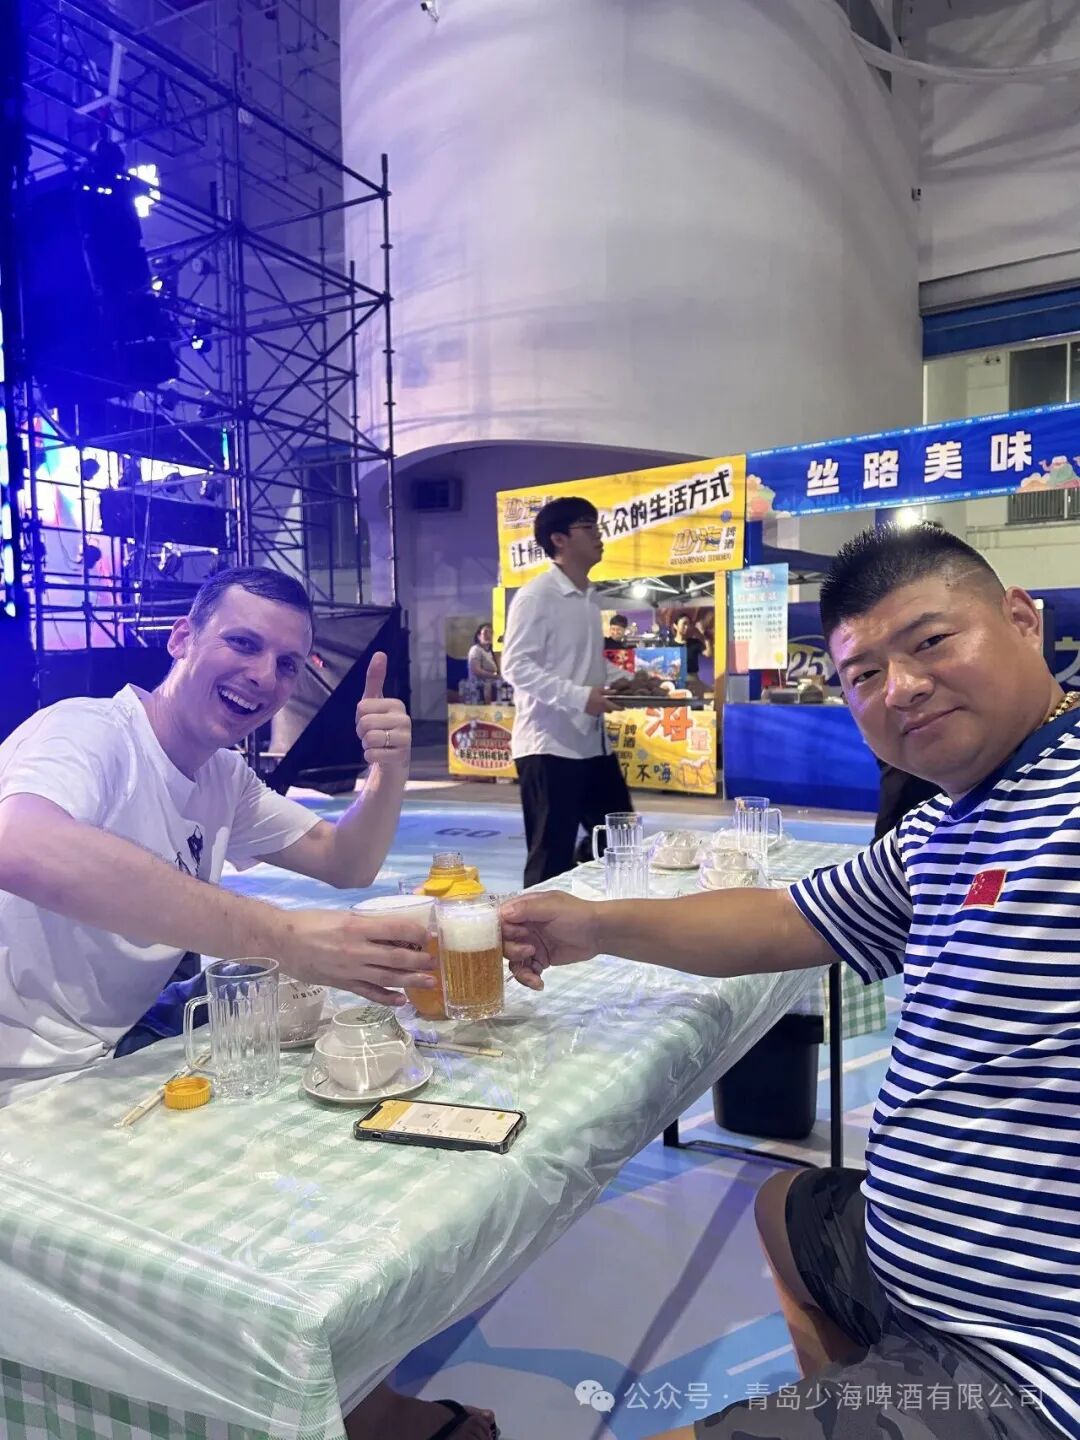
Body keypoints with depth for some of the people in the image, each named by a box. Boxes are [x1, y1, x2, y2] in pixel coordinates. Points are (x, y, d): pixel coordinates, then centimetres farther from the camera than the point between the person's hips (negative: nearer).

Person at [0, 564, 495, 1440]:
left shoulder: (224, 780, 5)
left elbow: (349, 864, 10)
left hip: (121, 1057, 8)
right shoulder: (86, 733, -21)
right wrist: (282, 937, -48)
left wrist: (388, 772, -11)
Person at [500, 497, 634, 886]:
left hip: (593, 742, 9)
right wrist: (579, 696, -26)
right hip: (549, 745, -9)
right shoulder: (535, 596, -13)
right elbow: (516, 666, -19)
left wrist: (617, 677, 8)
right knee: (551, 854, 0)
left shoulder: (589, 597, 14)